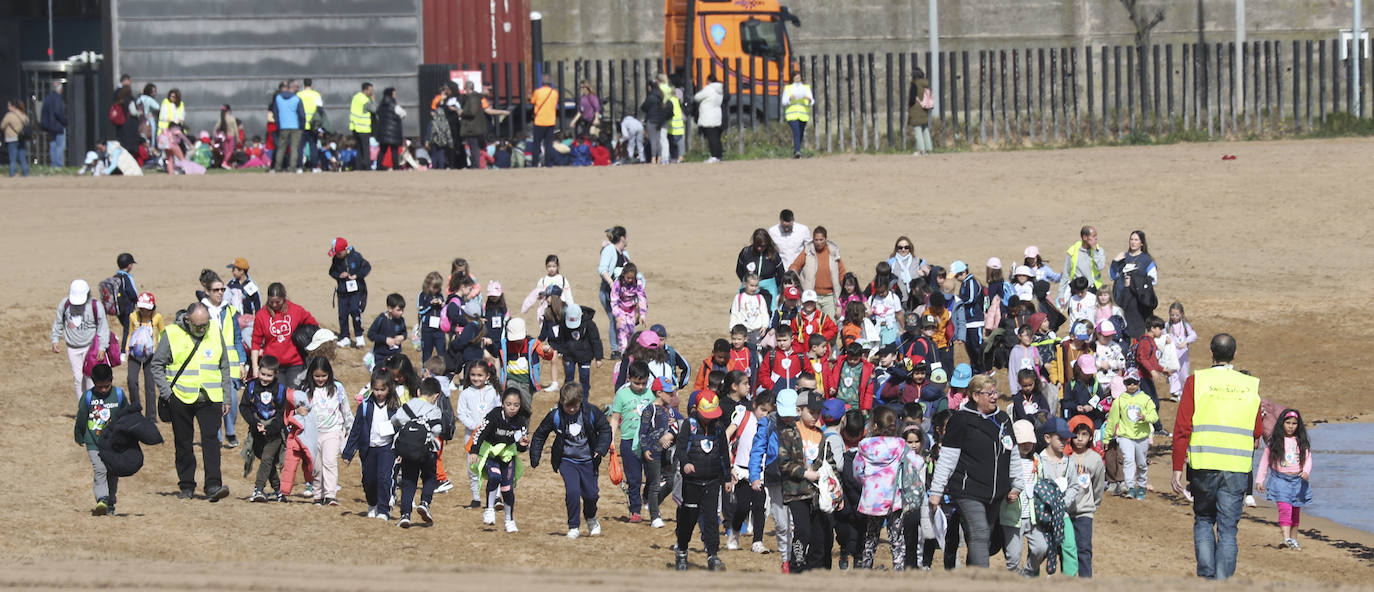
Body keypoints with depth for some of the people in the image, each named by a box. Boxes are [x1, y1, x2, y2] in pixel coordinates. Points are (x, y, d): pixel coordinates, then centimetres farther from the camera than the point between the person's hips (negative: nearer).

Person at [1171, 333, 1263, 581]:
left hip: (1203, 466, -1)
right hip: (1238, 468, 1)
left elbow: (1182, 429, -5)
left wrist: (1177, 468, -1)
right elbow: (1258, 432, 10)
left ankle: (1206, 573, 4)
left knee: (1203, 520, 17)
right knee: (1228, 528, 5)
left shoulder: (1196, 381, -2)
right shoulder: (1250, 386, 4)